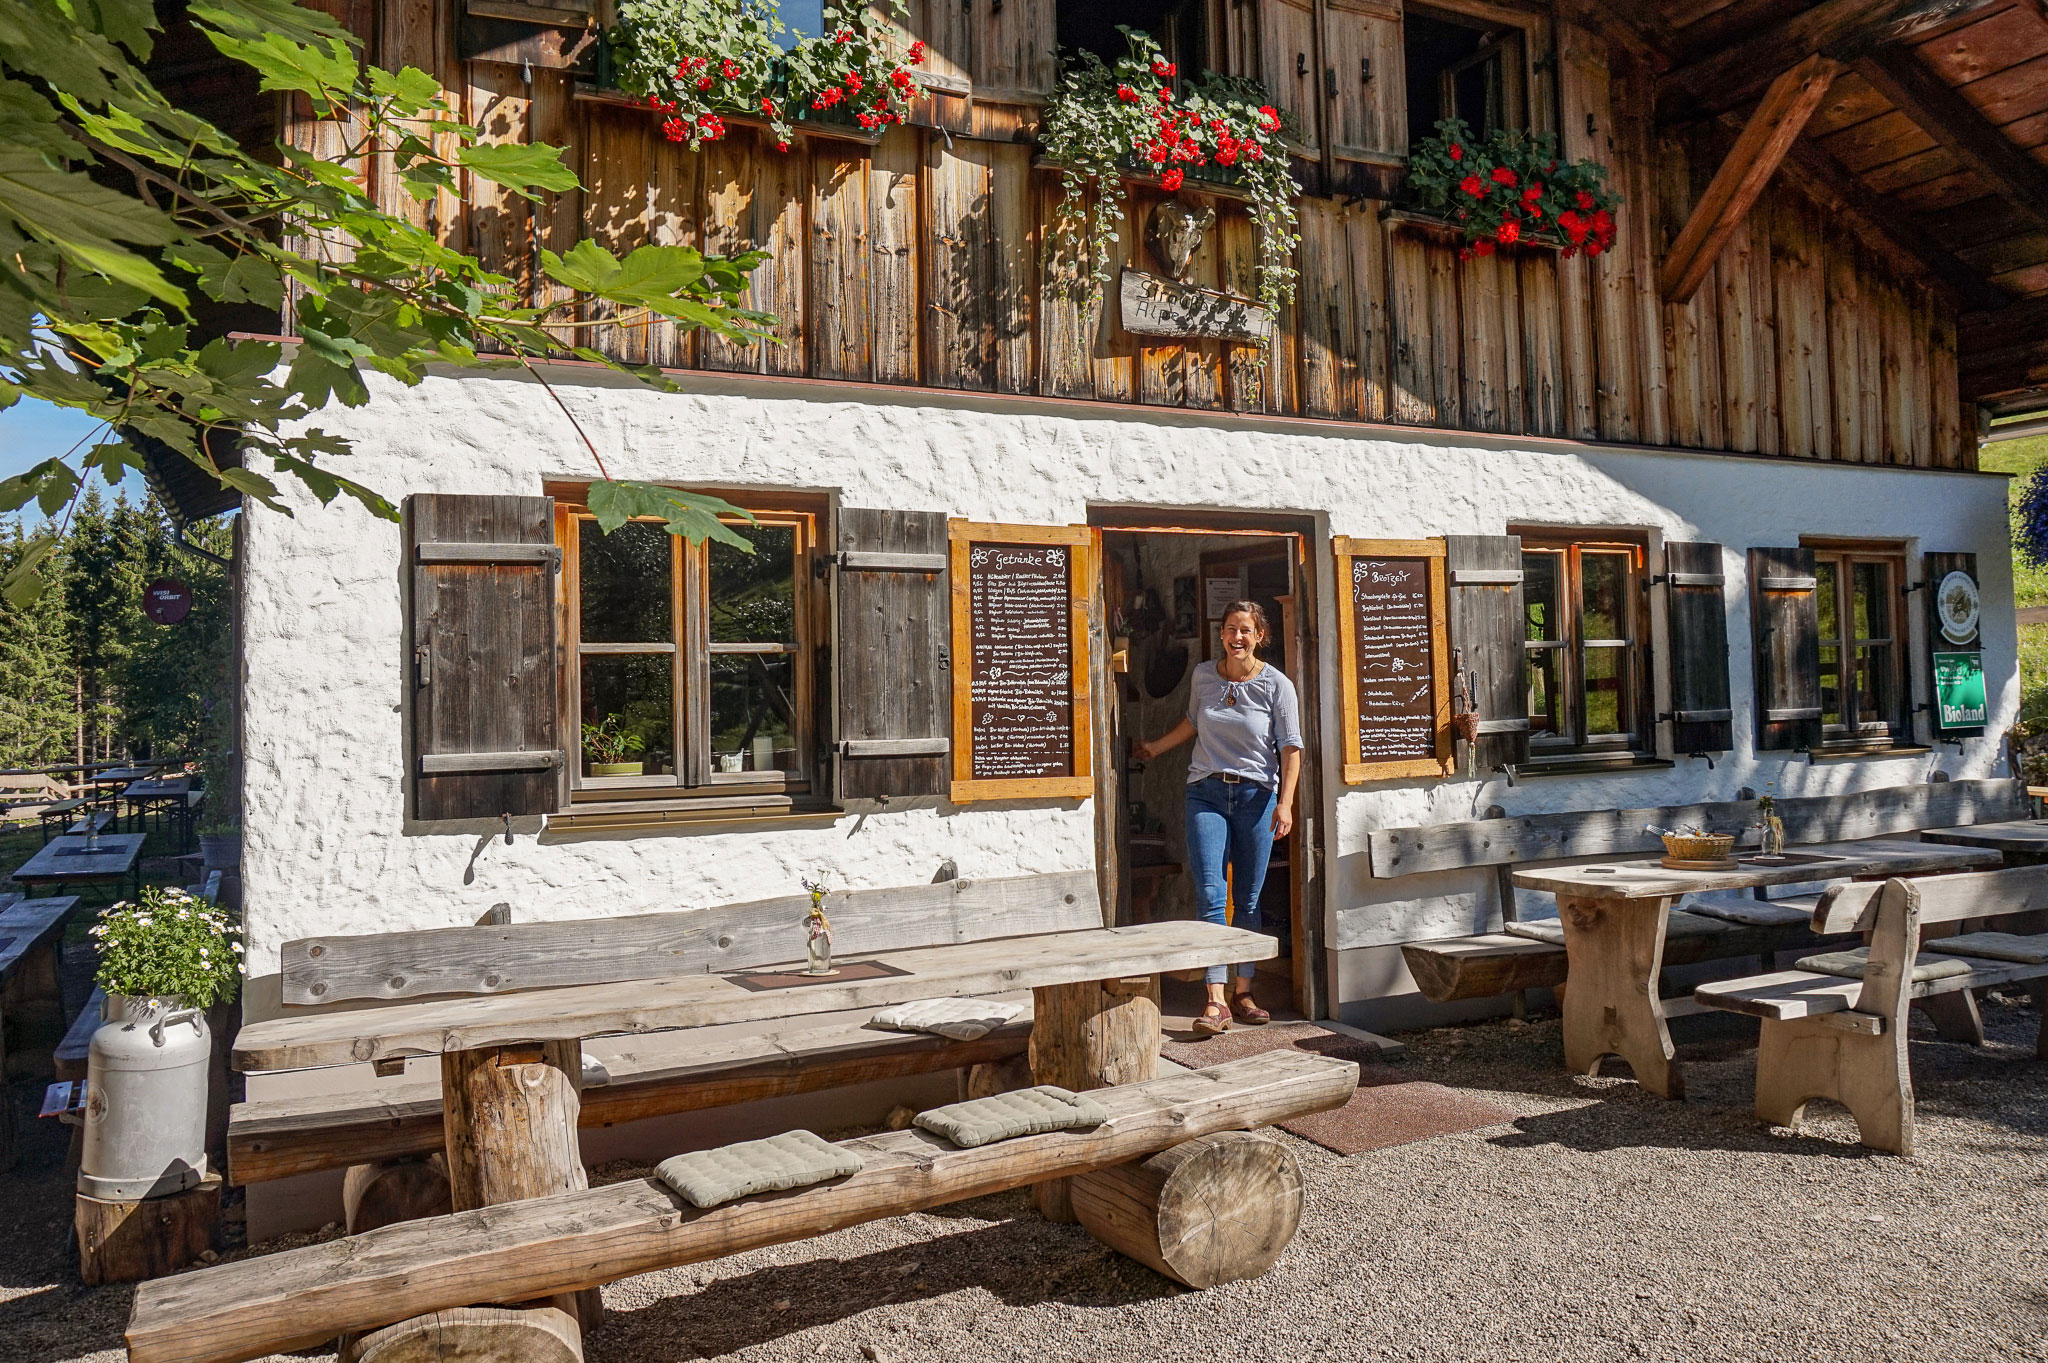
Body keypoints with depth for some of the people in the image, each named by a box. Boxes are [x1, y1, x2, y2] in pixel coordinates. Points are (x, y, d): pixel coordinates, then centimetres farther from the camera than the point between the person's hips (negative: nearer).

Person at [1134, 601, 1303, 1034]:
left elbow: (1290, 748, -3)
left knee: (1249, 900, 5)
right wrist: (1155, 747, 32)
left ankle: (1243, 993, 18)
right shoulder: (1203, 676, 6)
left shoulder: (1277, 685, -2)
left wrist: (1285, 803, -12)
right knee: (1210, 896, -10)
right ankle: (1216, 1002, -11)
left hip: (1256, 795, -1)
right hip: (1206, 793, 1)